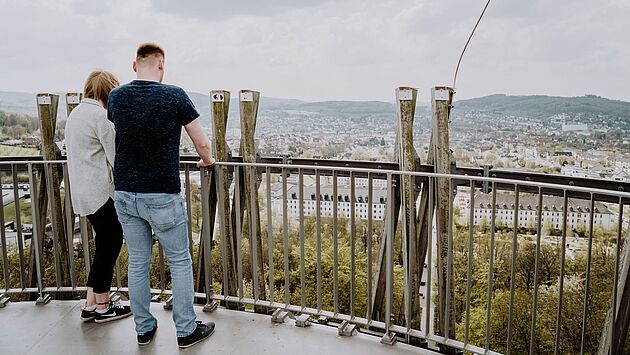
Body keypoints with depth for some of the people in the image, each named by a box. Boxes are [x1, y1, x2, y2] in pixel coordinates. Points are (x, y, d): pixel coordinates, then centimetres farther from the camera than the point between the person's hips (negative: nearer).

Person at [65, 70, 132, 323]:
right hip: (100, 192, -9)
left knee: (105, 244, 15)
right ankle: (102, 307, 12)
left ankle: (90, 304, 20)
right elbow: (117, 158, -15)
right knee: (109, 244, 2)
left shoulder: (76, 113, 15)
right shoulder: (101, 116, -15)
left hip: (82, 191, 9)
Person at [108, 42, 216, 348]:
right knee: (180, 263, 9)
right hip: (162, 196, -4)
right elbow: (201, 143, -6)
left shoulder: (116, 97, 3)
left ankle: (143, 328, 26)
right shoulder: (174, 96, -11)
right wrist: (207, 161, 17)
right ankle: (186, 330, 18)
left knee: (137, 263, 14)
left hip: (124, 194, 5)